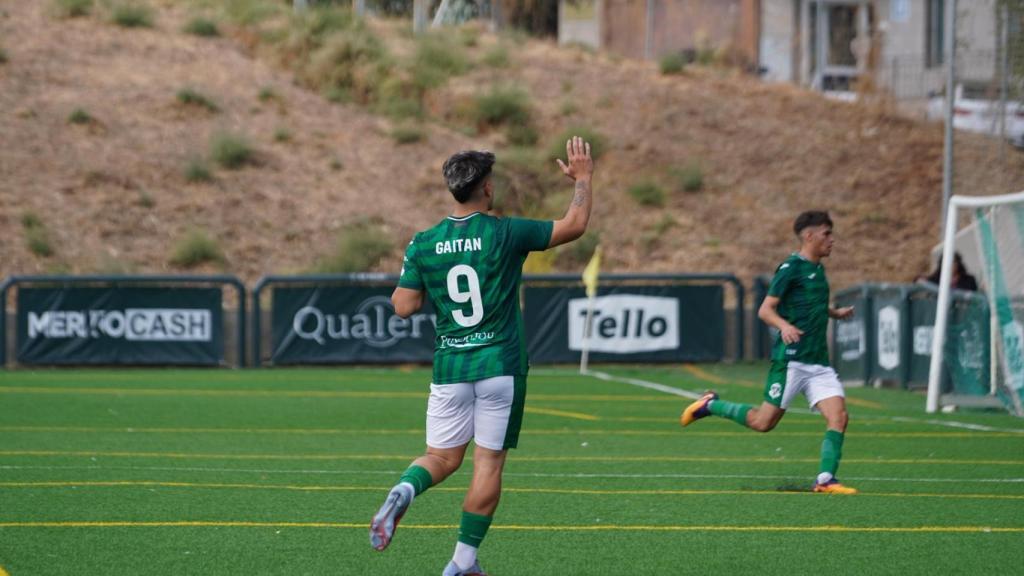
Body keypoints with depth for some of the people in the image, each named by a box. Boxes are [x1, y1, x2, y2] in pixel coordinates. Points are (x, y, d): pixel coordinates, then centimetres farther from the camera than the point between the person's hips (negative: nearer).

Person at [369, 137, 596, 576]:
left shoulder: (423, 245, 0)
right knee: (489, 463, 5)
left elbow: (403, 307, 3)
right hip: (500, 365, -3)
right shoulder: (505, 234, -8)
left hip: (449, 367, 3)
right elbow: (575, 225, 1)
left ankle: (403, 491, -21)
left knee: (442, 457, 13)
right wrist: (583, 178, 16)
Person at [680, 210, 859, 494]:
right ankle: (710, 405, 18)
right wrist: (784, 325, -31)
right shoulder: (791, 268, -9)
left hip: (819, 363, 7)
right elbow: (765, 310, -13)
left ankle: (825, 480, -8)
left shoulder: (816, 269, 17)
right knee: (763, 422, -4)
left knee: (838, 416, -11)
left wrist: (834, 313, 25)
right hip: (791, 359, -7)